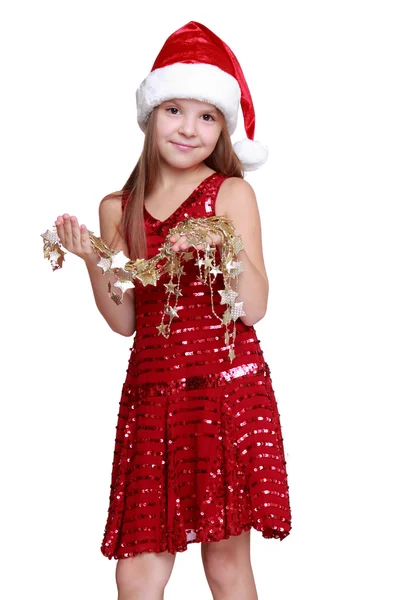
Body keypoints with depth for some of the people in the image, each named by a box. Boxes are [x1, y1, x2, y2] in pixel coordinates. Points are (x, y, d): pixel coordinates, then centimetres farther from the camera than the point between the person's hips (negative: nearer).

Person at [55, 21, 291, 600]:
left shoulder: (233, 194, 0)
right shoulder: (119, 209, 9)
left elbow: (254, 308, -7)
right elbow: (124, 321, 7)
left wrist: (223, 244, -23)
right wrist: (92, 260, -8)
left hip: (227, 391, -3)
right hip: (151, 395, 3)